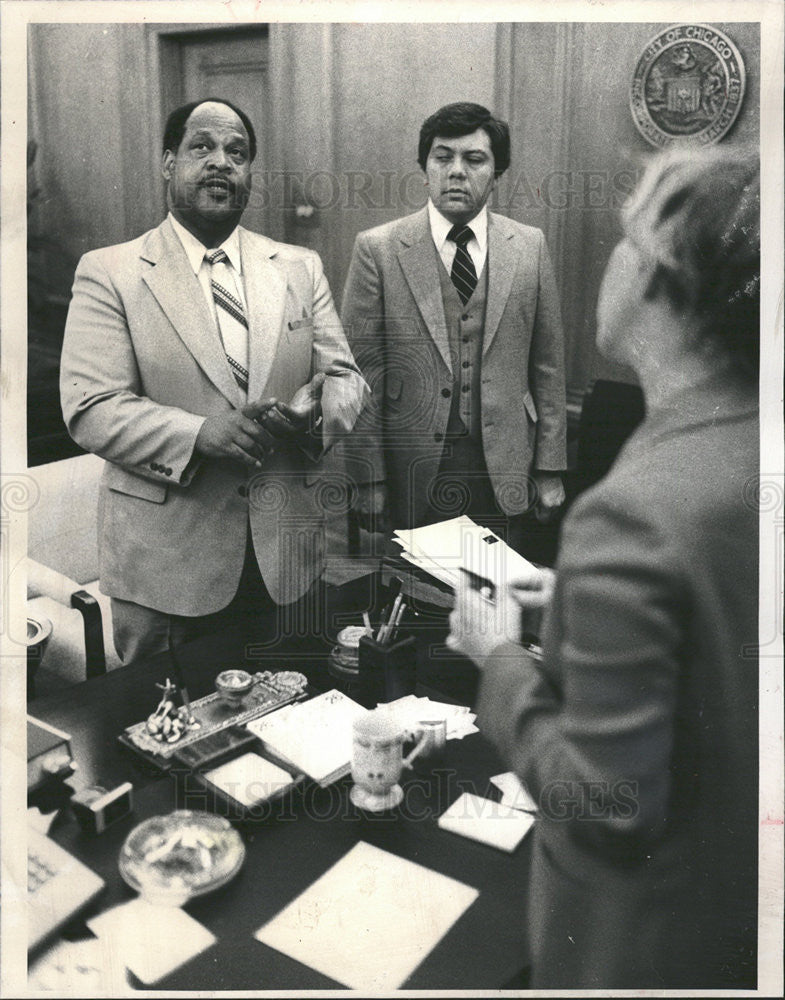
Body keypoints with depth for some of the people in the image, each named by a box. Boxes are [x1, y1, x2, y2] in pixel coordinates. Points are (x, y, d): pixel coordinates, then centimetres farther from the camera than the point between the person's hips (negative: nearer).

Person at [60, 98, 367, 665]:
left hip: (286, 555, 3)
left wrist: (317, 409, -17)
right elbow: (90, 410, -10)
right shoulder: (108, 273, -2)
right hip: (164, 564, -3)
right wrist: (198, 433, -25)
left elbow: (346, 377, 7)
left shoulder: (301, 269, 9)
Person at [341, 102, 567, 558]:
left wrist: (550, 469, 5)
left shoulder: (531, 247, 7)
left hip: (504, 470, 2)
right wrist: (369, 479, -6)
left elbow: (548, 367, 7)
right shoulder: (378, 249, 0)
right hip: (412, 470, -1)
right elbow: (363, 372, -3)